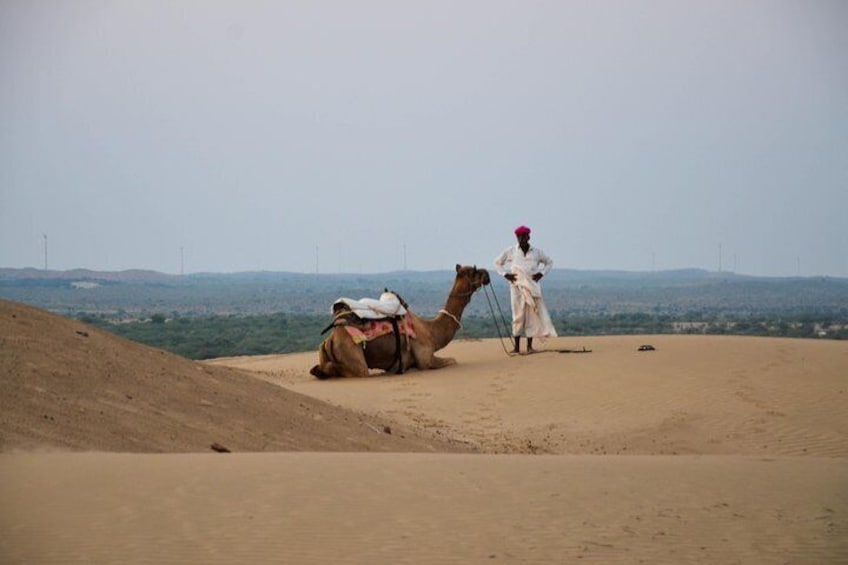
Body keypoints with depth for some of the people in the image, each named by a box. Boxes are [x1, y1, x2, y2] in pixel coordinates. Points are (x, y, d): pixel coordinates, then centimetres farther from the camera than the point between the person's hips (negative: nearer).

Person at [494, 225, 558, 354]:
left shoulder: (537, 252, 6)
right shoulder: (510, 251, 3)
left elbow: (549, 262, 19)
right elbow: (497, 262, 14)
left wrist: (541, 273, 3)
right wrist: (505, 274, 1)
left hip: (532, 287, 1)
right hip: (517, 286, -1)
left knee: (532, 315, -1)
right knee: (518, 315, -2)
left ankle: (530, 346, 5)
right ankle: (516, 346, 3)